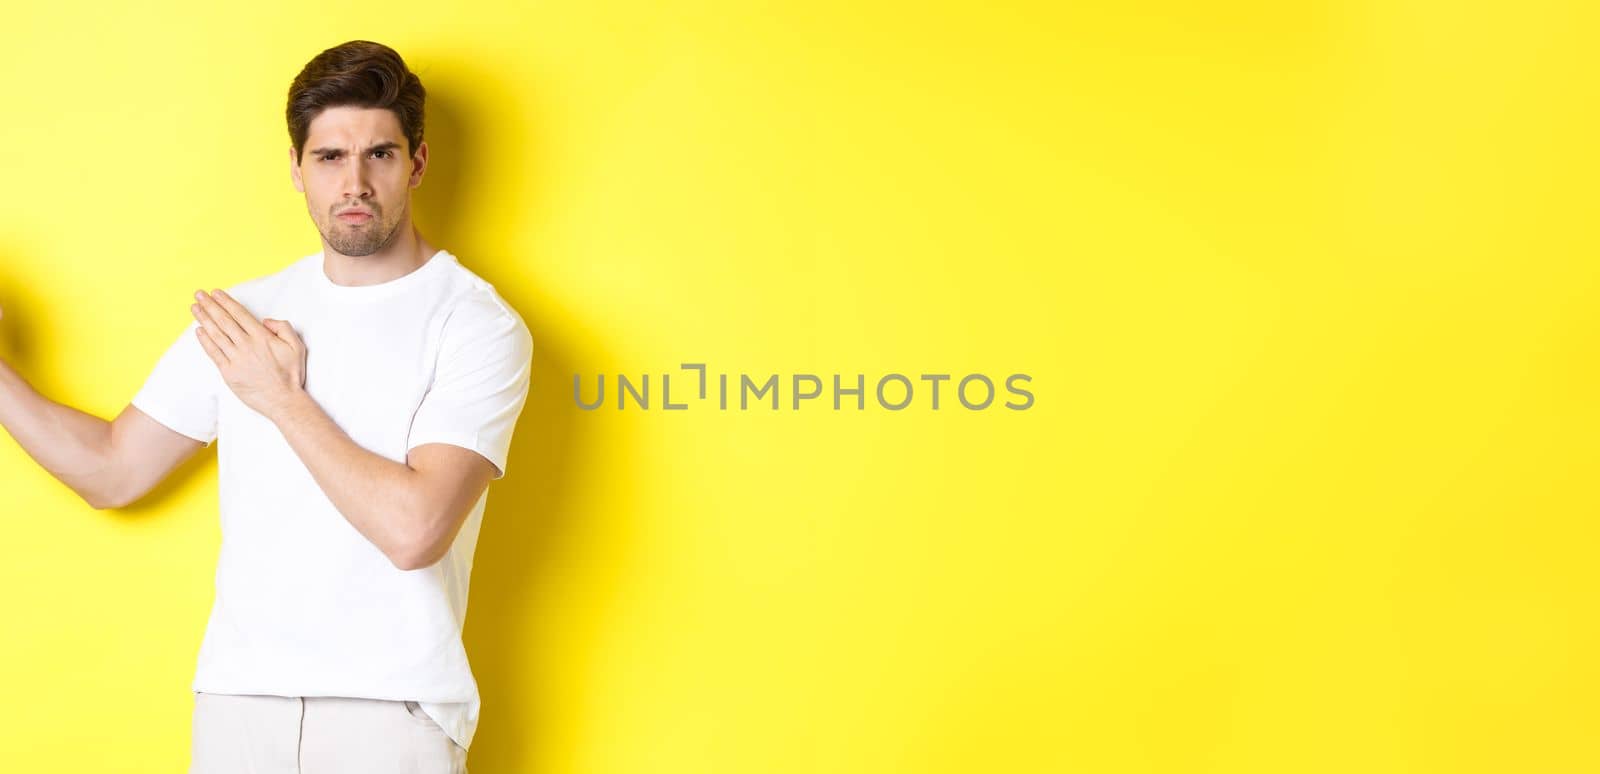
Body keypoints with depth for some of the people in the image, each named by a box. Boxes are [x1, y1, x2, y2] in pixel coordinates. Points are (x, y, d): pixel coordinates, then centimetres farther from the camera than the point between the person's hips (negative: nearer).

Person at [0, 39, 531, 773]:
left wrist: (284, 400, -12)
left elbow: (414, 529, -20)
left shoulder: (477, 325, -10)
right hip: (237, 696, 4)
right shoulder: (242, 316, 7)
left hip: (393, 710, -4)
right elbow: (111, 471, 12)